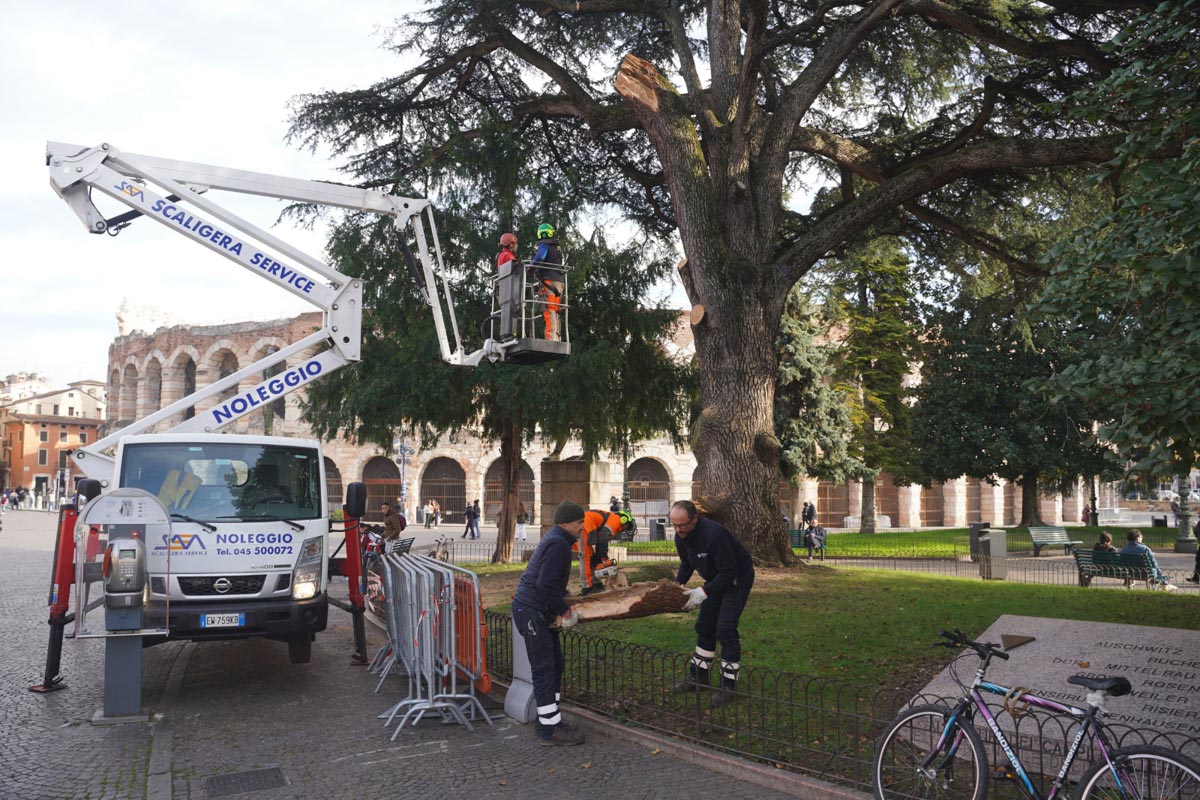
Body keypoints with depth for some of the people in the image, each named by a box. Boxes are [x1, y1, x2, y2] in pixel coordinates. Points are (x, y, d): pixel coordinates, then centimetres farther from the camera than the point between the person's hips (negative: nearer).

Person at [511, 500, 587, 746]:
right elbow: (546, 584, -26)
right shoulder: (558, 544, -19)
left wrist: (561, 608, 15)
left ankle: (546, 719, 24)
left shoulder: (555, 539, 15)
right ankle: (550, 729, 0)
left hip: (540, 612, 11)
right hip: (532, 612, -11)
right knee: (544, 670, -6)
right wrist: (564, 611, -16)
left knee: (555, 664, 15)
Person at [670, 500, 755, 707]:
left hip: (738, 579, -8)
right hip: (715, 580, 8)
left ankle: (729, 684, -3)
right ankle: (698, 677, 23)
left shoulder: (713, 533, -36)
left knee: (725, 630, -14)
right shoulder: (681, 537, -10)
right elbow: (686, 564, 8)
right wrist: (678, 584, -9)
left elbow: (729, 572, -32)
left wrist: (704, 591, -35)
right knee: (704, 626, 11)